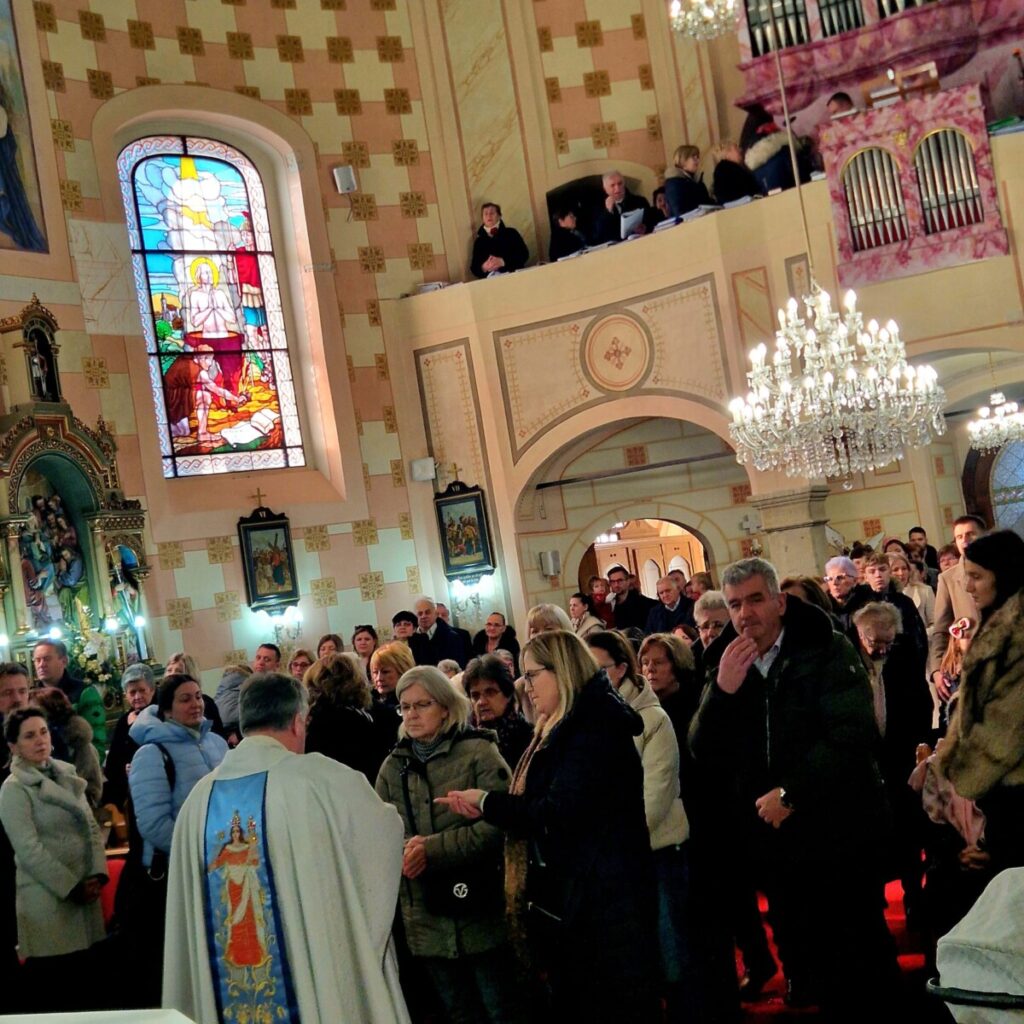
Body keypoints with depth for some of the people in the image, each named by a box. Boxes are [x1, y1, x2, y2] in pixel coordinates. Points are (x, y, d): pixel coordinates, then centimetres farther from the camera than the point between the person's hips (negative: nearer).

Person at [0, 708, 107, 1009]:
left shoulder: (67, 776, 12)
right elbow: (29, 850, -12)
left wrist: (96, 874, -3)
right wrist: (71, 886, -11)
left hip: (84, 893, 6)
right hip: (47, 899, -6)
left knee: (83, 989, 8)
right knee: (52, 999, -1)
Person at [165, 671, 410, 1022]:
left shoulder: (201, 795, 1)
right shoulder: (320, 777, -12)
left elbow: (186, 904, 9)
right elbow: (386, 831, 5)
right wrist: (381, 810, 25)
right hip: (321, 985, -4)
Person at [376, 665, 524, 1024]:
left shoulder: (478, 751, -6)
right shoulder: (393, 765, 9)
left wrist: (433, 850, -20)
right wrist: (404, 847, -16)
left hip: (480, 911, -4)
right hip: (425, 918, 4)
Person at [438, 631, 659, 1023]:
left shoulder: (594, 726, -17)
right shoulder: (557, 731, 14)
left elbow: (560, 812, -24)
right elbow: (533, 809, 14)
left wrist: (489, 800, -13)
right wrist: (481, 808, 0)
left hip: (603, 902, -10)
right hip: (566, 899, 10)